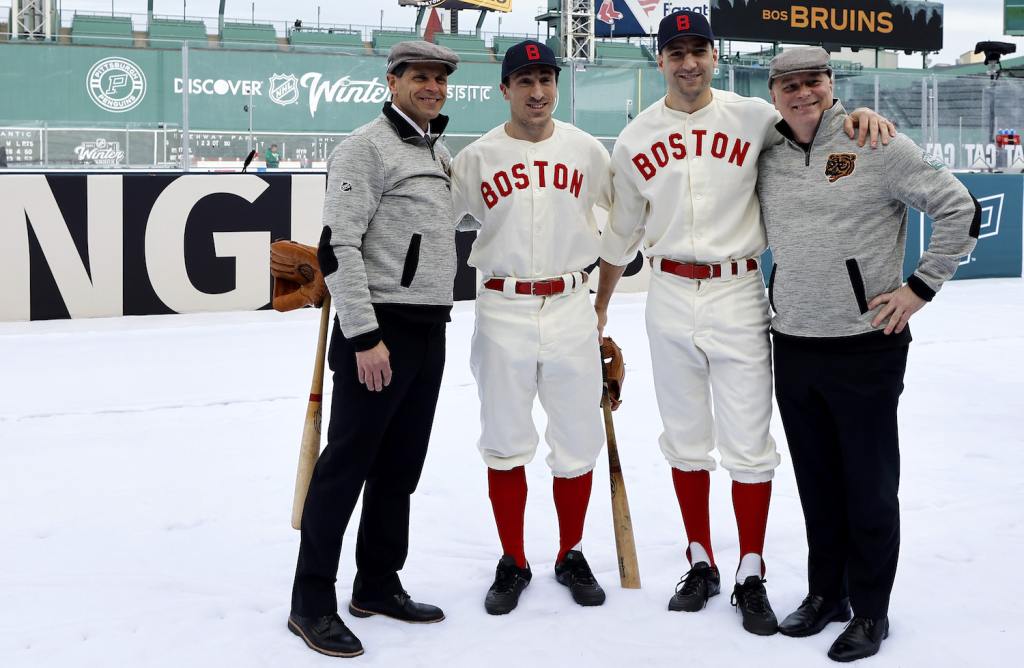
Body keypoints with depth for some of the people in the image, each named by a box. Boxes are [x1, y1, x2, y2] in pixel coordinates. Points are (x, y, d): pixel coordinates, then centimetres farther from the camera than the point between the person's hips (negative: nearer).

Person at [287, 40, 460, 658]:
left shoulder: (442, 154, 16)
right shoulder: (365, 148, -10)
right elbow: (339, 247, -17)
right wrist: (364, 336, -22)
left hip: (430, 331, 8)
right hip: (379, 332, -8)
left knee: (401, 466, 14)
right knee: (348, 463, -5)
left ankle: (378, 585, 25)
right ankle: (312, 602, 3)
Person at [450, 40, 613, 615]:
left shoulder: (587, 151, 2)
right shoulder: (476, 158, -1)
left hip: (571, 309, 1)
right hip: (504, 313, -1)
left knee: (578, 441, 8)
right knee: (506, 444, 7)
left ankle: (572, 556, 26)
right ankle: (513, 563, 22)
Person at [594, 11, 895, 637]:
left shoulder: (753, 117, -3)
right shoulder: (636, 138, 5)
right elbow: (623, 231, 14)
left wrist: (859, 112, -18)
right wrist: (599, 305, 18)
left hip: (739, 295, -2)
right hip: (670, 298, 3)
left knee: (749, 444, 0)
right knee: (686, 442, 11)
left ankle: (752, 577, 13)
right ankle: (702, 565, 25)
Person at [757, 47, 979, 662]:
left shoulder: (876, 145, -9)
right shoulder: (767, 158, 6)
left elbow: (960, 210, -8)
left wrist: (919, 288, -9)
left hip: (865, 346, -5)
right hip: (793, 347, 5)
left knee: (870, 486, 4)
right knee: (817, 482, 16)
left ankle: (871, 612, 18)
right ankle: (826, 594, 31)